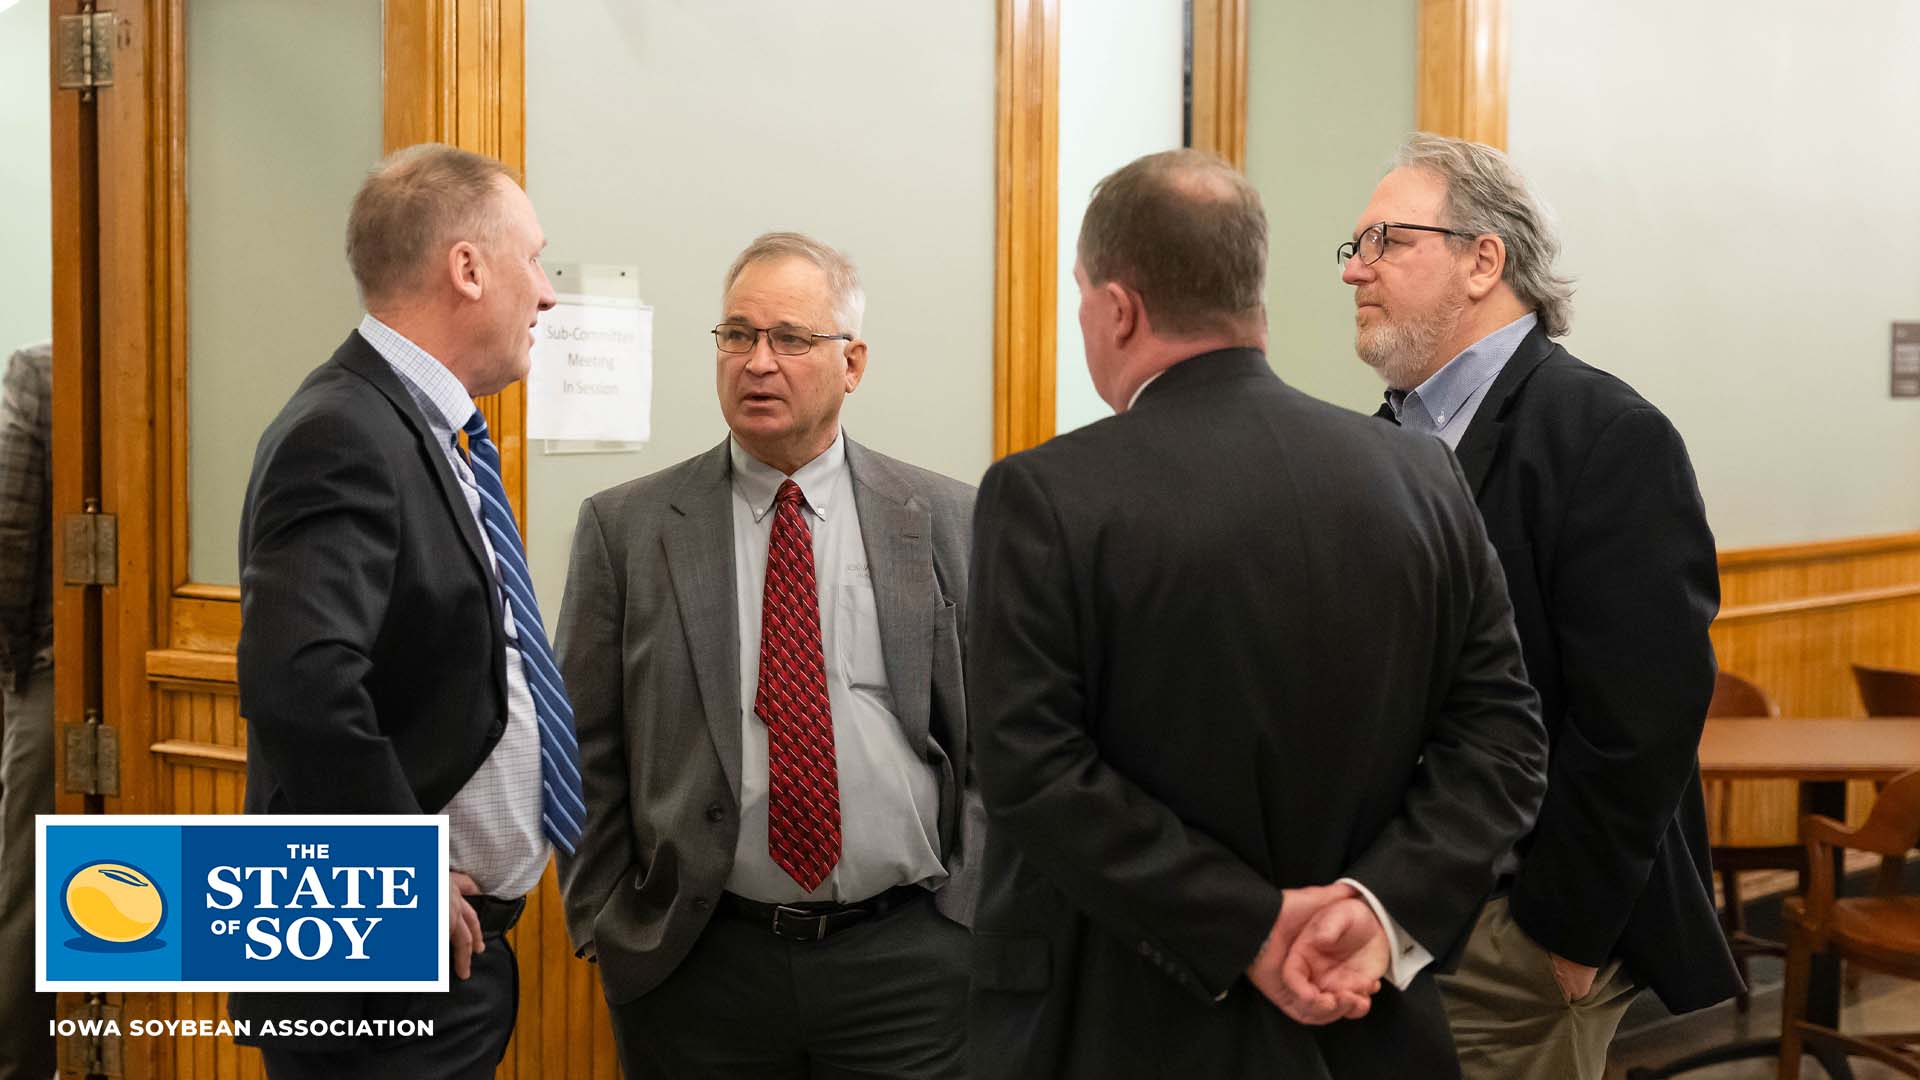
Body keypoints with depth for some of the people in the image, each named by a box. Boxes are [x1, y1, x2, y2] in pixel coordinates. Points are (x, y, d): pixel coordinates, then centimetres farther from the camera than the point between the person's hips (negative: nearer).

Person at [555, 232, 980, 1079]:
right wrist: (604, 923, -1)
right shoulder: (624, 527, 1)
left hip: (909, 957, 0)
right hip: (693, 964, 0)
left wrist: (982, 913, -1)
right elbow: (587, 751, 3)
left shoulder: (948, 521, 1)